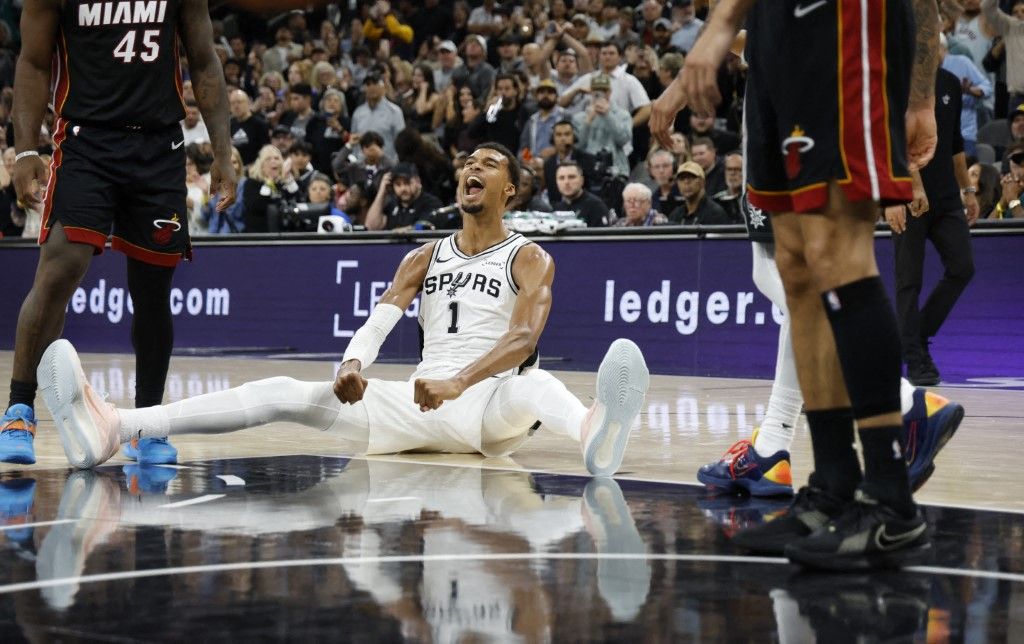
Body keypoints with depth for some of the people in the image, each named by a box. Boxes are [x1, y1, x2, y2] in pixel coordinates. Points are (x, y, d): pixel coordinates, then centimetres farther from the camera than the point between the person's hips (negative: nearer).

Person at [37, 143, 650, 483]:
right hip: (416, 402, 4)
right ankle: (114, 427, -31)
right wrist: (353, 366, -21)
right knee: (286, 393, -15)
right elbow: (379, 321, 4)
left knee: (535, 384, -40)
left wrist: (458, 383, -34)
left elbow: (524, 336, -16)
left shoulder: (530, 258, 4)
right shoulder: (425, 257, 19)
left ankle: (594, 431, -78)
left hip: (488, 407, -4)